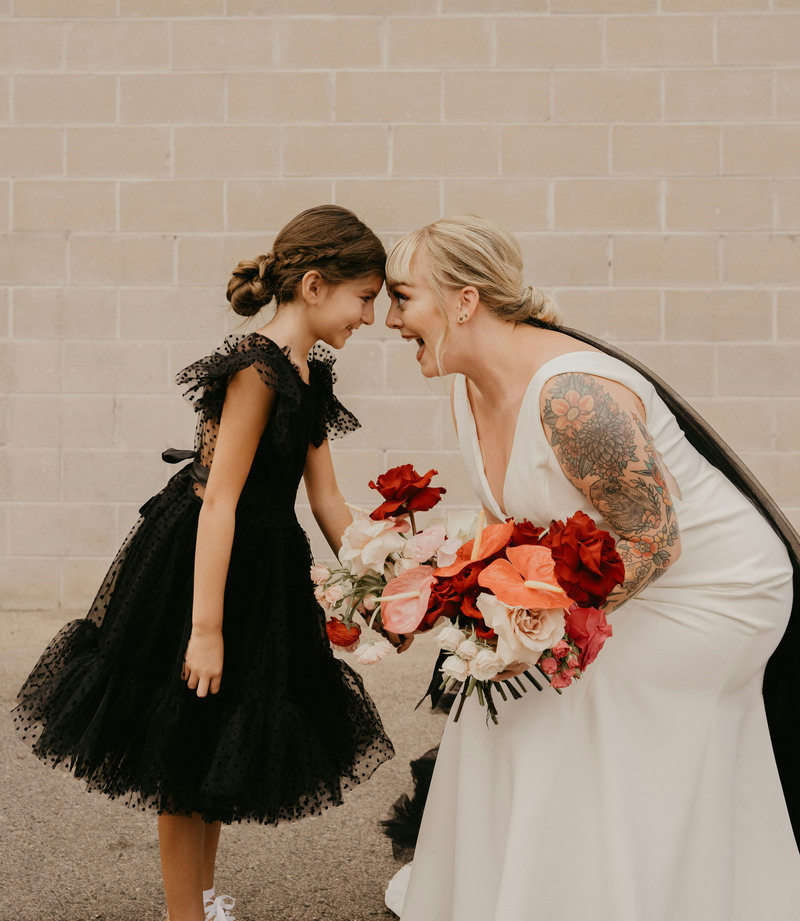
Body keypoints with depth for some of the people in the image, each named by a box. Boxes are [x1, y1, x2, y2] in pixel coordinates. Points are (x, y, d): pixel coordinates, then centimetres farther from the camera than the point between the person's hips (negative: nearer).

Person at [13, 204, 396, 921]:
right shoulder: (258, 367, -21)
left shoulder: (309, 374, 6)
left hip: (261, 569, 9)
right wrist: (207, 627, -23)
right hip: (202, 568, -9)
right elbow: (218, 500, -24)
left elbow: (326, 500, 8)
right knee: (186, 754, 7)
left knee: (219, 746, 22)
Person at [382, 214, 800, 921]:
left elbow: (653, 541, -26)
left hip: (711, 589, -9)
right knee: (506, 723, 7)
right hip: (613, 581, 9)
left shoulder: (571, 395, -32)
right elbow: (516, 519, 10)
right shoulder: (470, 392, -2)